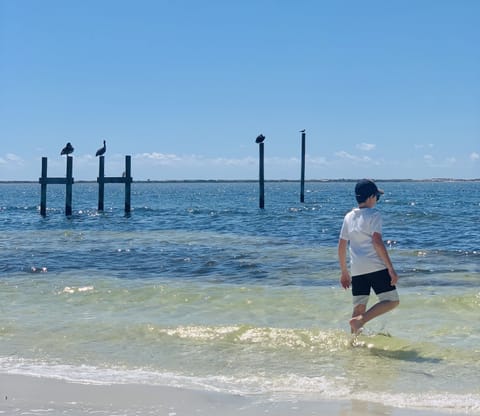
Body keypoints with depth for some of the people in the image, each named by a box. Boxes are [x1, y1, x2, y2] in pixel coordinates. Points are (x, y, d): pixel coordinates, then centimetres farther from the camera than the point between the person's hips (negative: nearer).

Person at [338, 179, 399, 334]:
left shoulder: (349, 217, 13)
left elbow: (341, 246, 15)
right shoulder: (373, 214, -4)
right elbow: (377, 242, -15)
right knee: (392, 301, -2)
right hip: (376, 267, -6)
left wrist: (344, 272, 23)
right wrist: (391, 269, -14)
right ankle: (360, 320, -19)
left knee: (359, 307, 13)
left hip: (356, 269, 6)